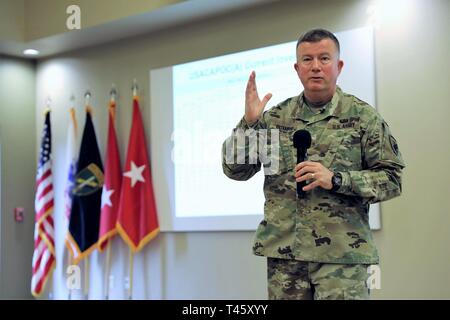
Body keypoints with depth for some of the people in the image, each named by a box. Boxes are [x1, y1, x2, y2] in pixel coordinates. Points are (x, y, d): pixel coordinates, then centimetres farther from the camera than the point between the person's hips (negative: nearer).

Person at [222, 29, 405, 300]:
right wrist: (249, 122, -8)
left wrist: (336, 180, -16)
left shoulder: (363, 116, 0)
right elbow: (235, 171, 6)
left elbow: (391, 179, -2)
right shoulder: (276, 117, 8)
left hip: (341, 254, -2)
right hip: (283, 251, 3)